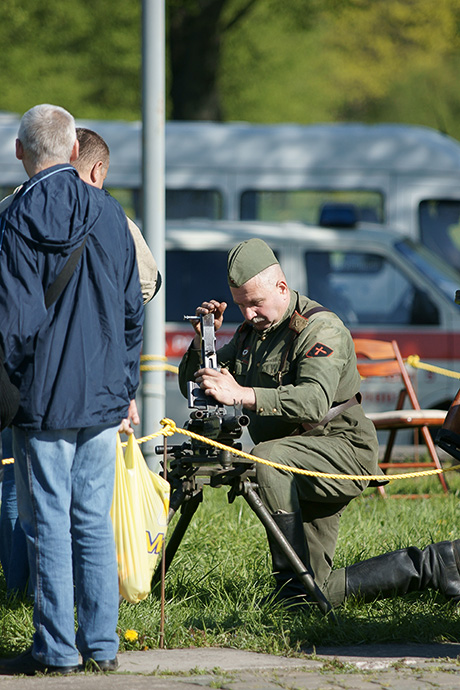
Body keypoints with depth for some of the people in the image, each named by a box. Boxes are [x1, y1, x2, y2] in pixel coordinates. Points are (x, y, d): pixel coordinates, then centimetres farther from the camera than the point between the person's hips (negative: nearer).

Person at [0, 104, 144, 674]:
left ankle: (57, 649, 2)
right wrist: (126, 387, 17)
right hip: (103, 397, 5)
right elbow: (132, 310, 10)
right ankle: (101, 644, 11)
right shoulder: (110, 215, 5)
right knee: (95, 522, 10)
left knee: (48, 524, 0)